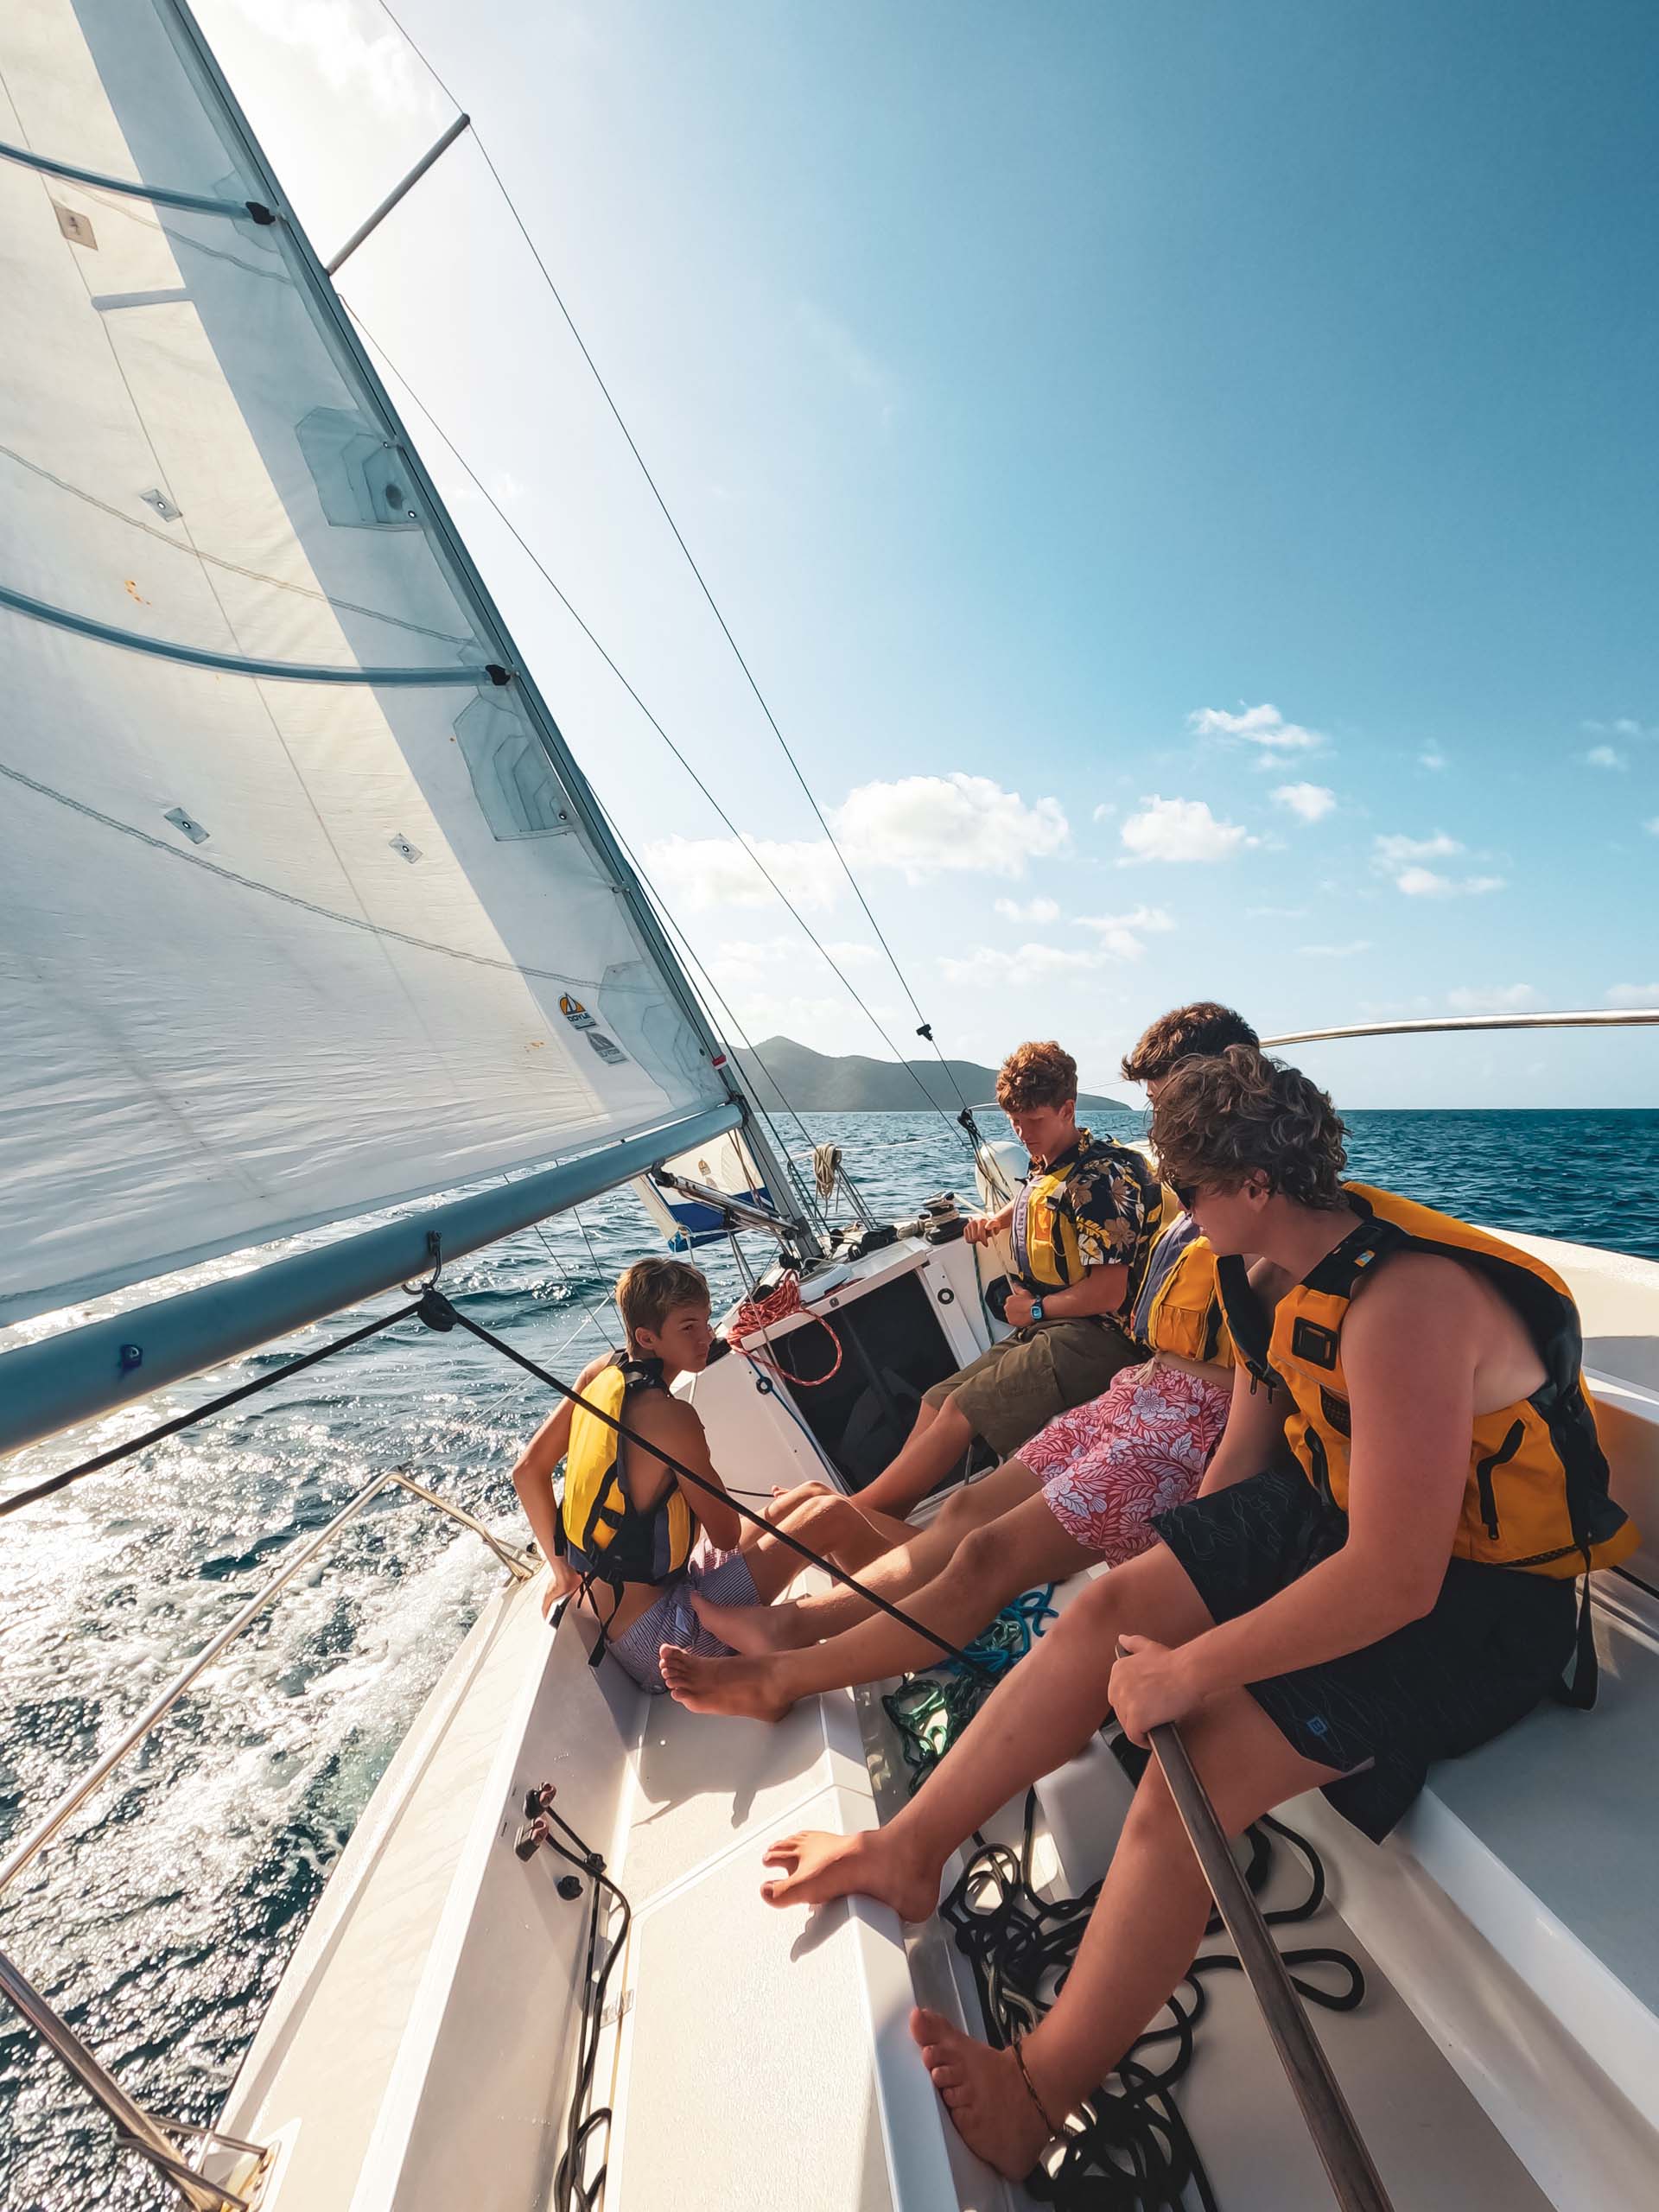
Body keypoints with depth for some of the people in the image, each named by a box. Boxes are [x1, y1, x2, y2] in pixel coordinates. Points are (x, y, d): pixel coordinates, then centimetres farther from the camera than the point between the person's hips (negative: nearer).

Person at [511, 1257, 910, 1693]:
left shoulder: (601, 1374, -2)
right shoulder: (669, 1414, -27)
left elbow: (527, 1470, 6)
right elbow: (727, 1533, -16)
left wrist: (562, 1569, 12)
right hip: (655, 1640, -9)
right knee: (832, 1516, -9)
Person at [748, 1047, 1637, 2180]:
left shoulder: (1405, 1304, -31)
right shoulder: (1306, 1257, -2)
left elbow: (1394, 1582, -31)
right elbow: (1246, 1447, 8)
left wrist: (1185, 1670, -23)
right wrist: (1184, 1575, 11)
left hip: (1475, 1600, -8)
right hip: (1336, 1509, 8)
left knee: (1196, 1763, -19)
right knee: (1110, 1605, -7)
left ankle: (1038, 2095, 1)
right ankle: (908, 1849, 5)